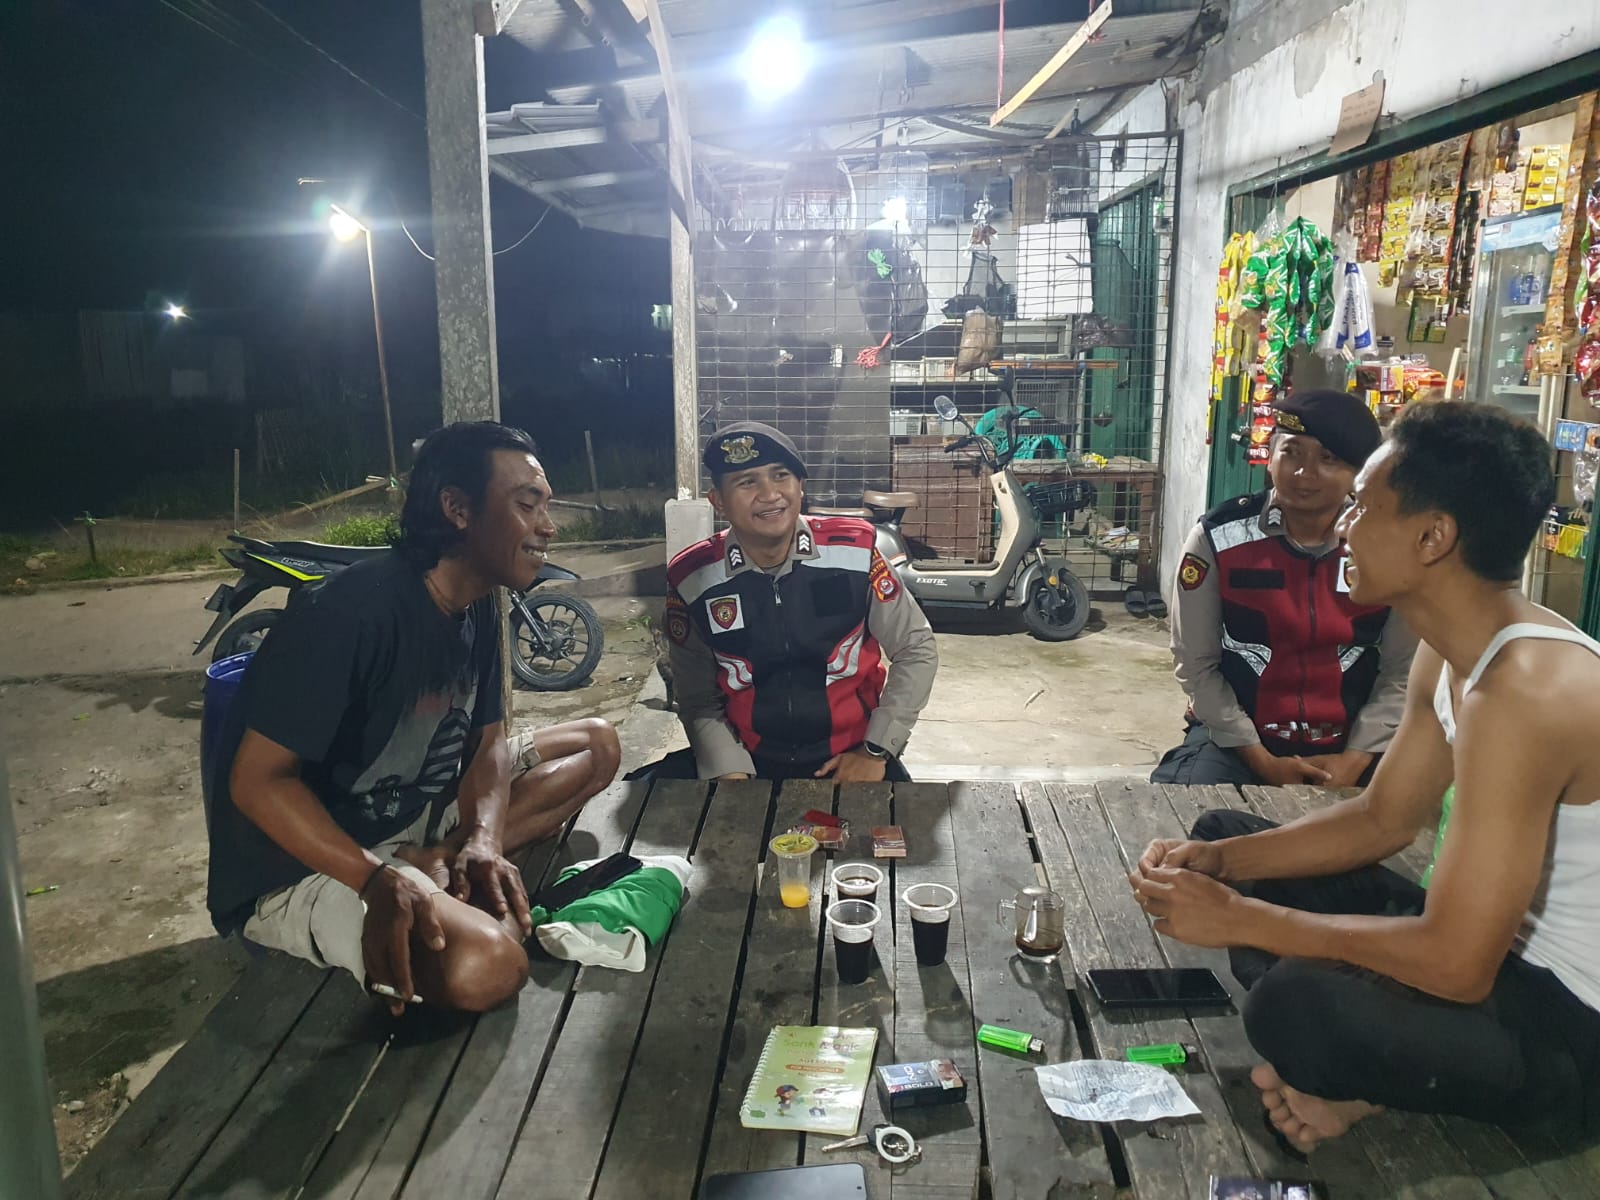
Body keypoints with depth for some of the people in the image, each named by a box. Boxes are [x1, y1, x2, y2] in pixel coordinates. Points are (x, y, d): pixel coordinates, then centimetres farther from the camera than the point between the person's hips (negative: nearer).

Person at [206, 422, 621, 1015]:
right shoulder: (356, 610, -25)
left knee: (596, 743, 4)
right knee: (485, 963, -36)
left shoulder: (477, 609, 2)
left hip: (413, 820, 9)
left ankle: (433, 864, -8)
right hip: (297, 867, -9)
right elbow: (256, 779, -23)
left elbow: (487, 740, 5)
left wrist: (482, 842, -17)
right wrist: (379, 879, -34)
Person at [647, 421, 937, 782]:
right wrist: (728, 771, -15)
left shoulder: (855, 552, -9)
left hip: (849, 757, -1)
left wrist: (876, 751, -4)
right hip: (747, 758, 1)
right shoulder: (692, 578, -7)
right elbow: (699, 700, 0)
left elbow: (917, 650, 1)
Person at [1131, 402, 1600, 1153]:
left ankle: (1358, 1083, -2)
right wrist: (1219, 862, -3)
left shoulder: (1524, 689, -31)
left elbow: (1455, 967, -31)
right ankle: (1348, 1077, -2)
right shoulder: (1457, 650, 0)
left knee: (1296, 1004, -38)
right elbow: (1382, 820, 11)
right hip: (1509, 946, 10)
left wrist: (1238, 917, -21)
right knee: (1224, 837, 11)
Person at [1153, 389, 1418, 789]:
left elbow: (1401, 673, 0)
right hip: (1235, 738, -1)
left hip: (1348, 747, 2)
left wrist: (1354, 759, -12)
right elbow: (1196, 665, -7)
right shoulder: (1218, 538, -10)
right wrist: (1260, 759, -12)